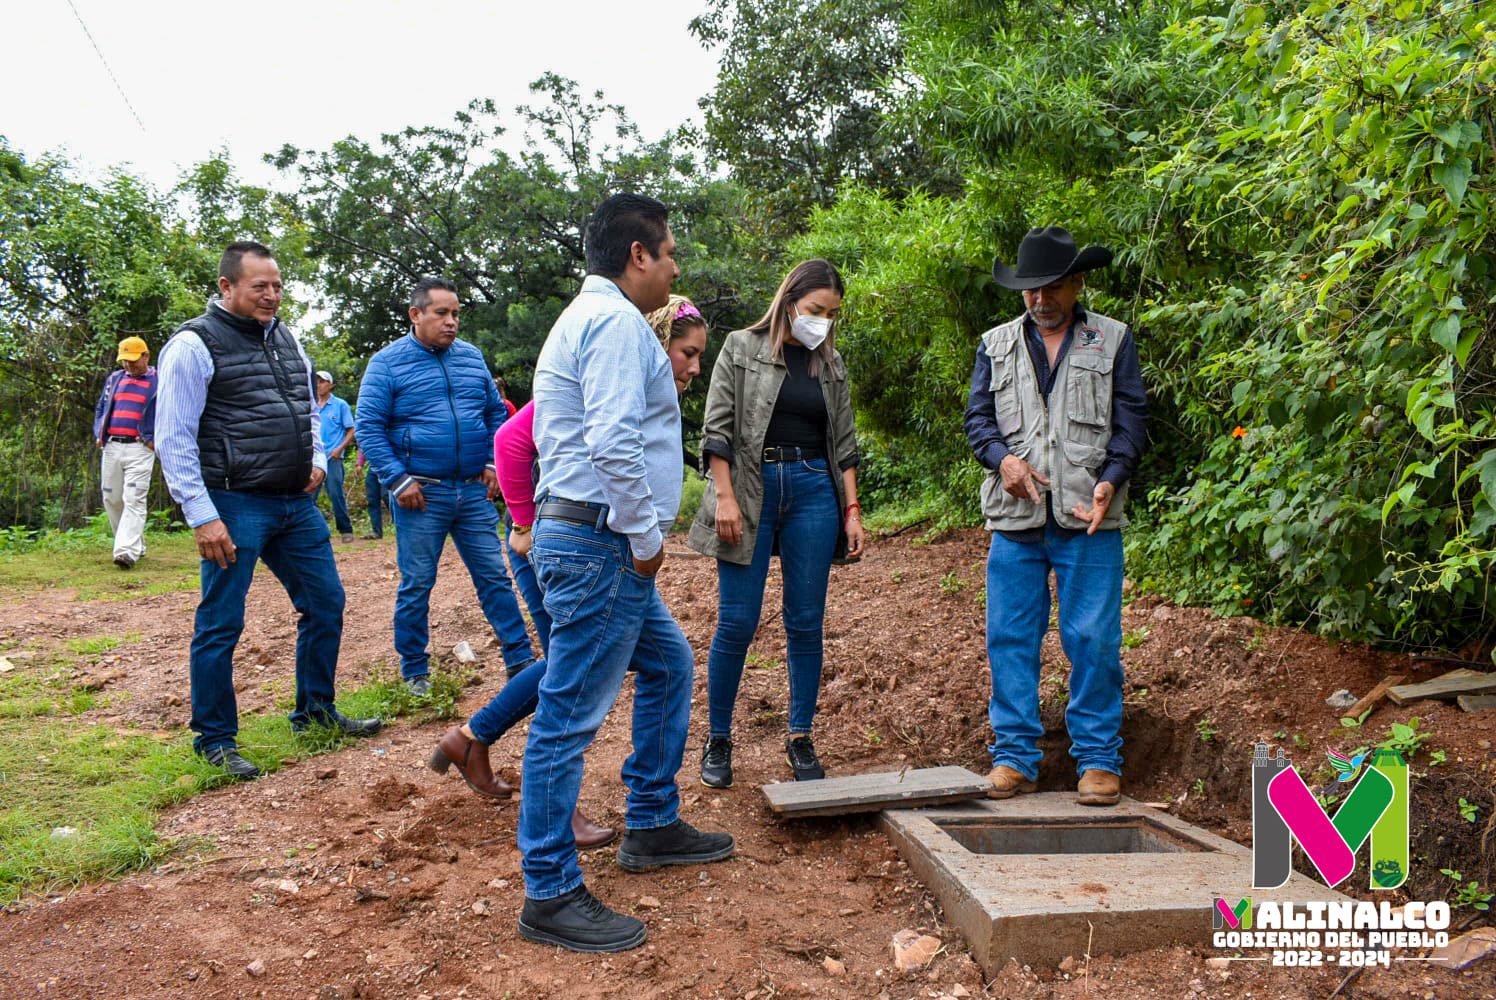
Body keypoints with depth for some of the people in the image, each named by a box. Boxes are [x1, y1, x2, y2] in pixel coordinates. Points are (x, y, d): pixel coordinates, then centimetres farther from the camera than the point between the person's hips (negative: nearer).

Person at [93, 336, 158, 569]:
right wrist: (99, 434, 9)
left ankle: (127, 551, -20)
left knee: (134, 500, -13)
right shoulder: (114, 378, 17)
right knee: (111, 499, 8)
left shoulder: (159, 382, 1)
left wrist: (155, 439, -8)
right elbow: (100, 409, 23)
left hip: (139, 449, -6)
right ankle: (136, 544, 21)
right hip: (111, 447, 6)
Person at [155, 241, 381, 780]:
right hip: (234, 506, -7)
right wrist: (202, 516, -16)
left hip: (296, 503, 7)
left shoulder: (286, 339, 14)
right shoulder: (195, 344, -8)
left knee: (325, 603, 12)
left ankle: (315, 708, 30)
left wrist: (317, 458, 8)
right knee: (221, 625, 1)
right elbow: (174, 439, -11)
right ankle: (215, 739, 15)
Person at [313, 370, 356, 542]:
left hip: (332, 457, -5)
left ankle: (346, 530, 2)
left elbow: (351, 431, -1)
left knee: (336, 494, -6)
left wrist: (340, 449, -13)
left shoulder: (340, 405, 2)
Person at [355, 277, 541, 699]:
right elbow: (368, 428, -5)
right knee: (416, 586, 5)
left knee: (494, 577, 6)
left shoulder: (471, 357, 11)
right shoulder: (387, 363, -3)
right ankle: (415, 672, 18)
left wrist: (494, 462, 4)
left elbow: (495, 413, 17)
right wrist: (398, 480, -13)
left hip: (474, 491, 4)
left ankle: (521, 660, 12)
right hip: (421, 494, -3)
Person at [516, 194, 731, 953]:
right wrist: (646, 535, -16)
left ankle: (652, 827, 32)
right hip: (599, 546, -11)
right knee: (568, 718, -5)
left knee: (669, 666, 21)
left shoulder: (587, 317, 20)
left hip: (599, 545, 11)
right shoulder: (614, 320, -13)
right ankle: (550, 896, 5)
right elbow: (614, 442, -25)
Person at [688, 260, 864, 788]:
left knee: (806, 623, 5)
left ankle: (800, 738, 17)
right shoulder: (742, 348, 3)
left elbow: (844, 443, 14)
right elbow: (717, 428, -3)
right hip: (750, 488, -3)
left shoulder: (832, 364, 13)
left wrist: (852, 511, 7)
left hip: (813, 491, 3)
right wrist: (725, 496, -11)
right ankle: (717, 740, 11)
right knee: (737, 622, -4)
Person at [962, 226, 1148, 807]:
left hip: (1089, 518, -2)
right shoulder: (996, 345, 17)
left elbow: (1132, 417, 5)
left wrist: (1110, 480, -11)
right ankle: (1014, 756, 13)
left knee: (1093, 639, -2)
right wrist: (1004, 458, -8)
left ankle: (1098, 759, 10)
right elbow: (977, 417, 13)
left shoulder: (1113, 340, 11)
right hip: (1015, 517, 2)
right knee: (1010, 638, 3)